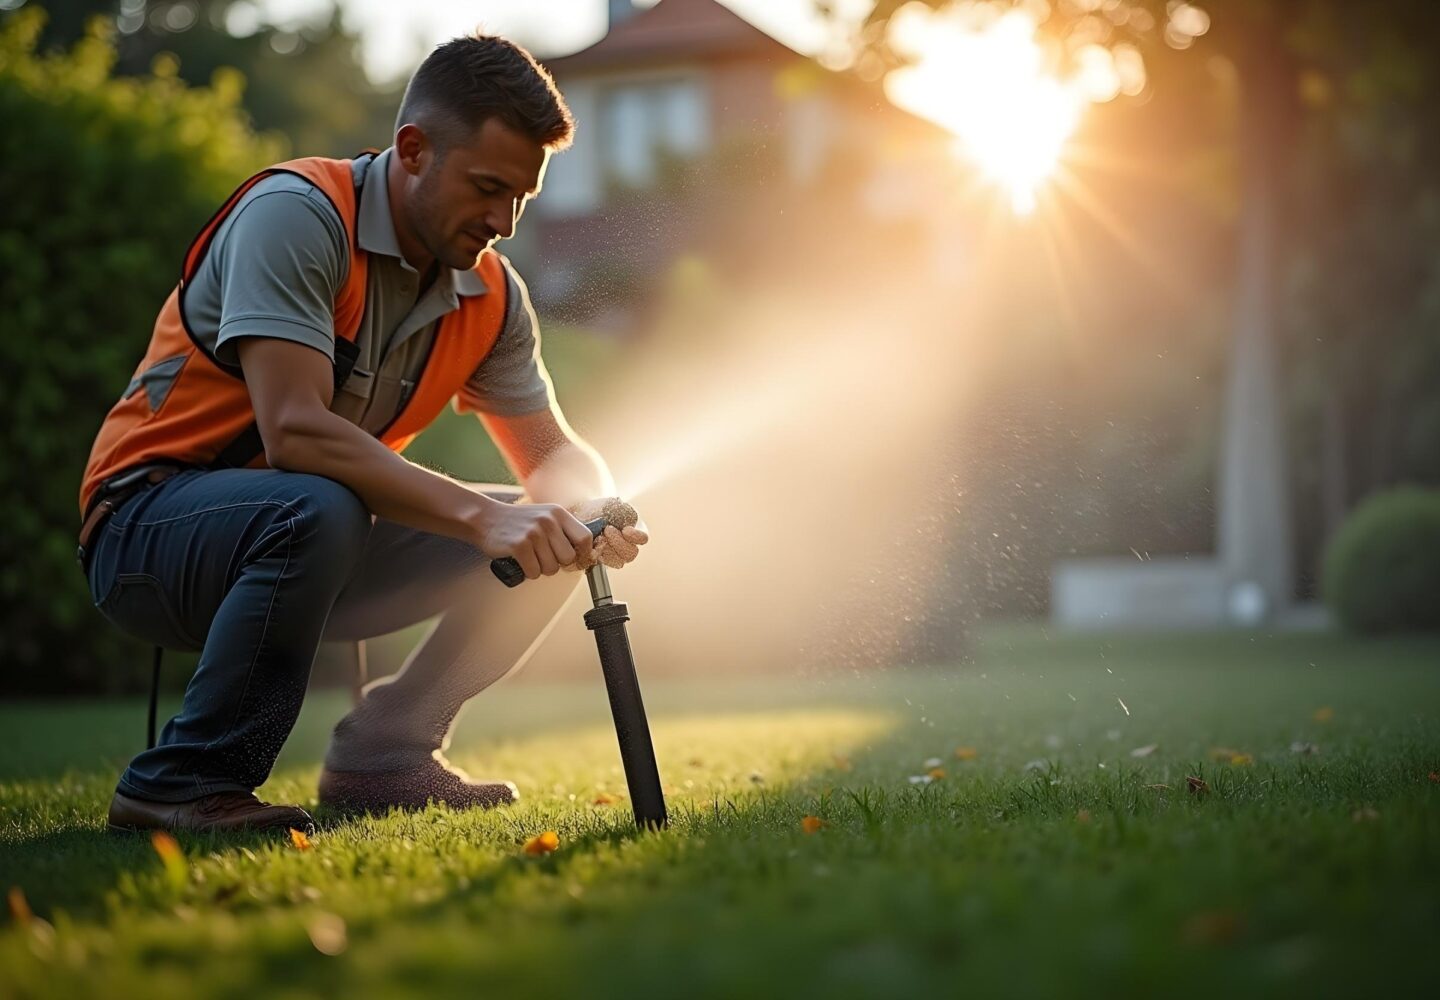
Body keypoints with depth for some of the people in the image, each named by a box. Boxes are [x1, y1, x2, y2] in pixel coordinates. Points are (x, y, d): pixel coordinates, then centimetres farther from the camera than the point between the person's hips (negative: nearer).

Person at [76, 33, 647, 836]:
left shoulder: (493, 294, 0)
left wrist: (588, 512, -20)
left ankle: (381, 754, 4)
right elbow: (296, 432, -32)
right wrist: (479, 514, -37)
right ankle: (184, 785, -21)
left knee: (544, 538, -6)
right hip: (152, 520, -7)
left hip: (322, 538, 7)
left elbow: (557, 455, 4)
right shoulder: (297, 214, -22)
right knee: (319, 510, -38)